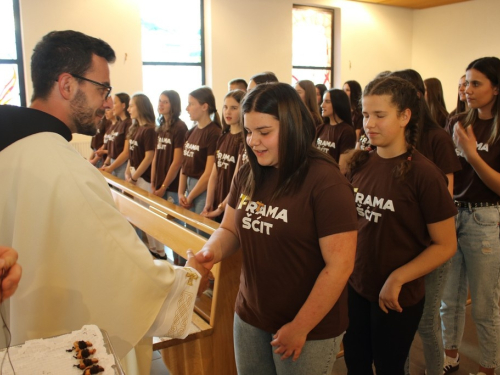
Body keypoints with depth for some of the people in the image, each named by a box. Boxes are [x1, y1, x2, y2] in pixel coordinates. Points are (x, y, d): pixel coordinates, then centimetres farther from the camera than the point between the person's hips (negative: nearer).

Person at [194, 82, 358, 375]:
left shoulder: (326, 182, -19)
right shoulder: (248, 175, 0)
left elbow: (339, 266, -19)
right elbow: (230, 229, 10)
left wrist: (300, 327, -15)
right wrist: (211, 252, -12)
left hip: (310, 328, -5)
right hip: (249, 317, 6)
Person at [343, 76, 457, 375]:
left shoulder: (424, 174, -17)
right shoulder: (360, 164, -2)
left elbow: (446, 245, -14)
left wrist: (398, 278, -20)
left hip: (398, 298, -4)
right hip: (355, 288, 4)